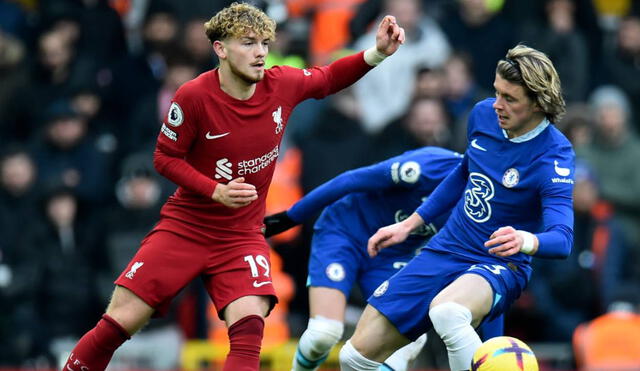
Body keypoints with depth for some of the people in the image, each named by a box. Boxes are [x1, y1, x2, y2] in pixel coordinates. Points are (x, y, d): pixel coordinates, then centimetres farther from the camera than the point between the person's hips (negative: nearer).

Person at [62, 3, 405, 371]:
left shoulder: (282, 85, -7)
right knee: (120, 322, -7)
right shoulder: (194, 96, -17)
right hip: (184, 227, -2)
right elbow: (165, 157, -8)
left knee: (249, 326, -23)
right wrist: (216, 191, -22)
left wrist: (377, 53, -1)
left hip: (242, 236, 2)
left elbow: (328, 79, 14)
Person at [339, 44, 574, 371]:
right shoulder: (483, 114, -2)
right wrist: (409, 224, 21)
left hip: (498, 266, -6)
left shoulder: (554, 156, -20)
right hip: (443, 252, 6)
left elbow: (562, 239, -31)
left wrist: (525, 241, -53)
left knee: (446, 311, -42)